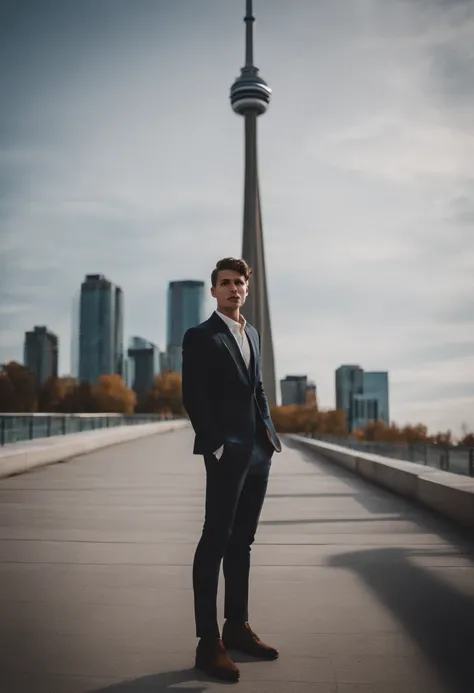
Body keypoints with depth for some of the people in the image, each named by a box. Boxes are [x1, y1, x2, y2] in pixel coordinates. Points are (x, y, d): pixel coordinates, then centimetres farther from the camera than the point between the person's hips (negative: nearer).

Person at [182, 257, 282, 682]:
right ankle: (209, 642, 4)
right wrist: (217, 445, -16)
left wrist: (269, 430, 8)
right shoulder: (200, 337, -4)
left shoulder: (252, 334, 17)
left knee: (242, 541, 13)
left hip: (258, 451, 7)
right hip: (227, 452, -7)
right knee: (217, 539, -3)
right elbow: (193, 398, -10)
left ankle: (237, 627, 24)